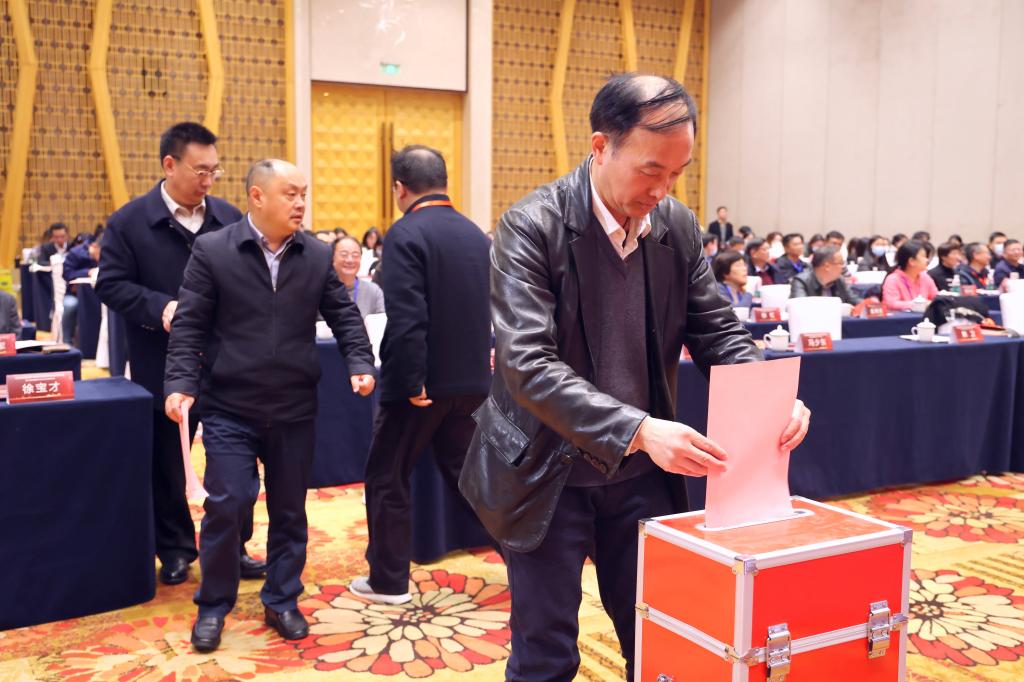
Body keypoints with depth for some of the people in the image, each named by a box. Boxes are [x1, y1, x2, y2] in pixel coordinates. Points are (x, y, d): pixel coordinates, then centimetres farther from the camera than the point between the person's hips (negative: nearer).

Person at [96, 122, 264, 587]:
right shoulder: (130, 221, -4)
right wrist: (160, 308, -22)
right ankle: (175, 552, 28)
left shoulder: (230, 218, 4)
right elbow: (111, 284, -7)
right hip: (165, 369, -2)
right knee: (166, 465, 11)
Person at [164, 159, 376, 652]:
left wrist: (360, 363, -7)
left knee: (289, 511, 12)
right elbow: (189, 325, -6)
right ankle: (213, 605, 19)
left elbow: (344, 316, 7)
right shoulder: (212, 250, -5)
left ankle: (281, 601, 28)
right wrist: (180, 382, -15)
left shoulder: (318, 255, 3)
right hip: (230, 407, -3)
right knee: (226, 505, -2)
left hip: (295, 408, 3)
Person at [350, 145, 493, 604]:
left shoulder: (406, 234, -15)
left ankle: (388, 581, 18)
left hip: (423, 381, -6)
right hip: (472, 378, 7)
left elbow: (405, 317, -23)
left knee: (387, 478, 9)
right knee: (466, 471, 19)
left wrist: (412, 382, -19)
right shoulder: (476, 235, 7)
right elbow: (489, 310, 11)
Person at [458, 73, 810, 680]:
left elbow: (718, 332, 4)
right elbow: (527, 365, -26)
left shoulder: (679, 227, -1)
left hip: (642, 472, 5)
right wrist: (637, 430, -36)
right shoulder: (530, 227, -18)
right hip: (548, 475, -4)